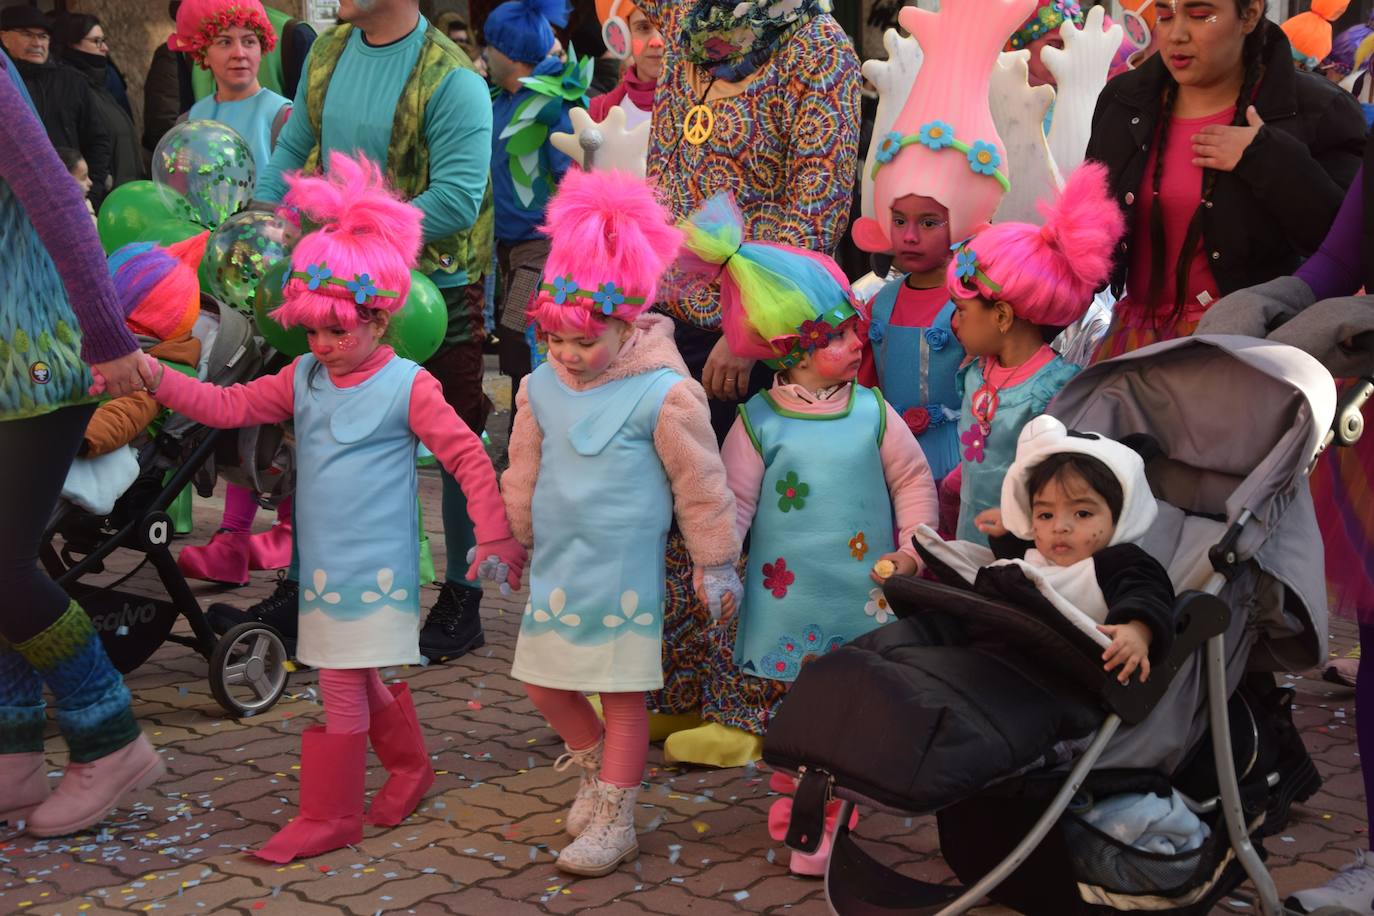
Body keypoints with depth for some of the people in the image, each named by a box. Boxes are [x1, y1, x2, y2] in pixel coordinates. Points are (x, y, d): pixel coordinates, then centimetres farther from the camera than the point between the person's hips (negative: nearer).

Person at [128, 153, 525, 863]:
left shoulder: (408, 386, -10)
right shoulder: (303, 378, 6)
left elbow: (468, 457, -8)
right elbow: (230, 406, 2)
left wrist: (495, 535, -10)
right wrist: (154, 378, -10)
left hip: (374, 566, -6)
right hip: (322, 563, 6)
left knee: (342, 685, -5)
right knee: (360, 681, 16)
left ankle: (330, 816, 6)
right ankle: (410, 767, 38)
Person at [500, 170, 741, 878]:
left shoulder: (662, 393, -15)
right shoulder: (541, 388, 0)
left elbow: (700, 482, -7)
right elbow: (523, 473, 13)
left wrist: (715, 563, -1)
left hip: (625, 569, -6)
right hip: (556, 562, 6)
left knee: (623, 692, 3)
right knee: (543, 681, 12)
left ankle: (612, 821, 14)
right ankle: (595, 769, 38)